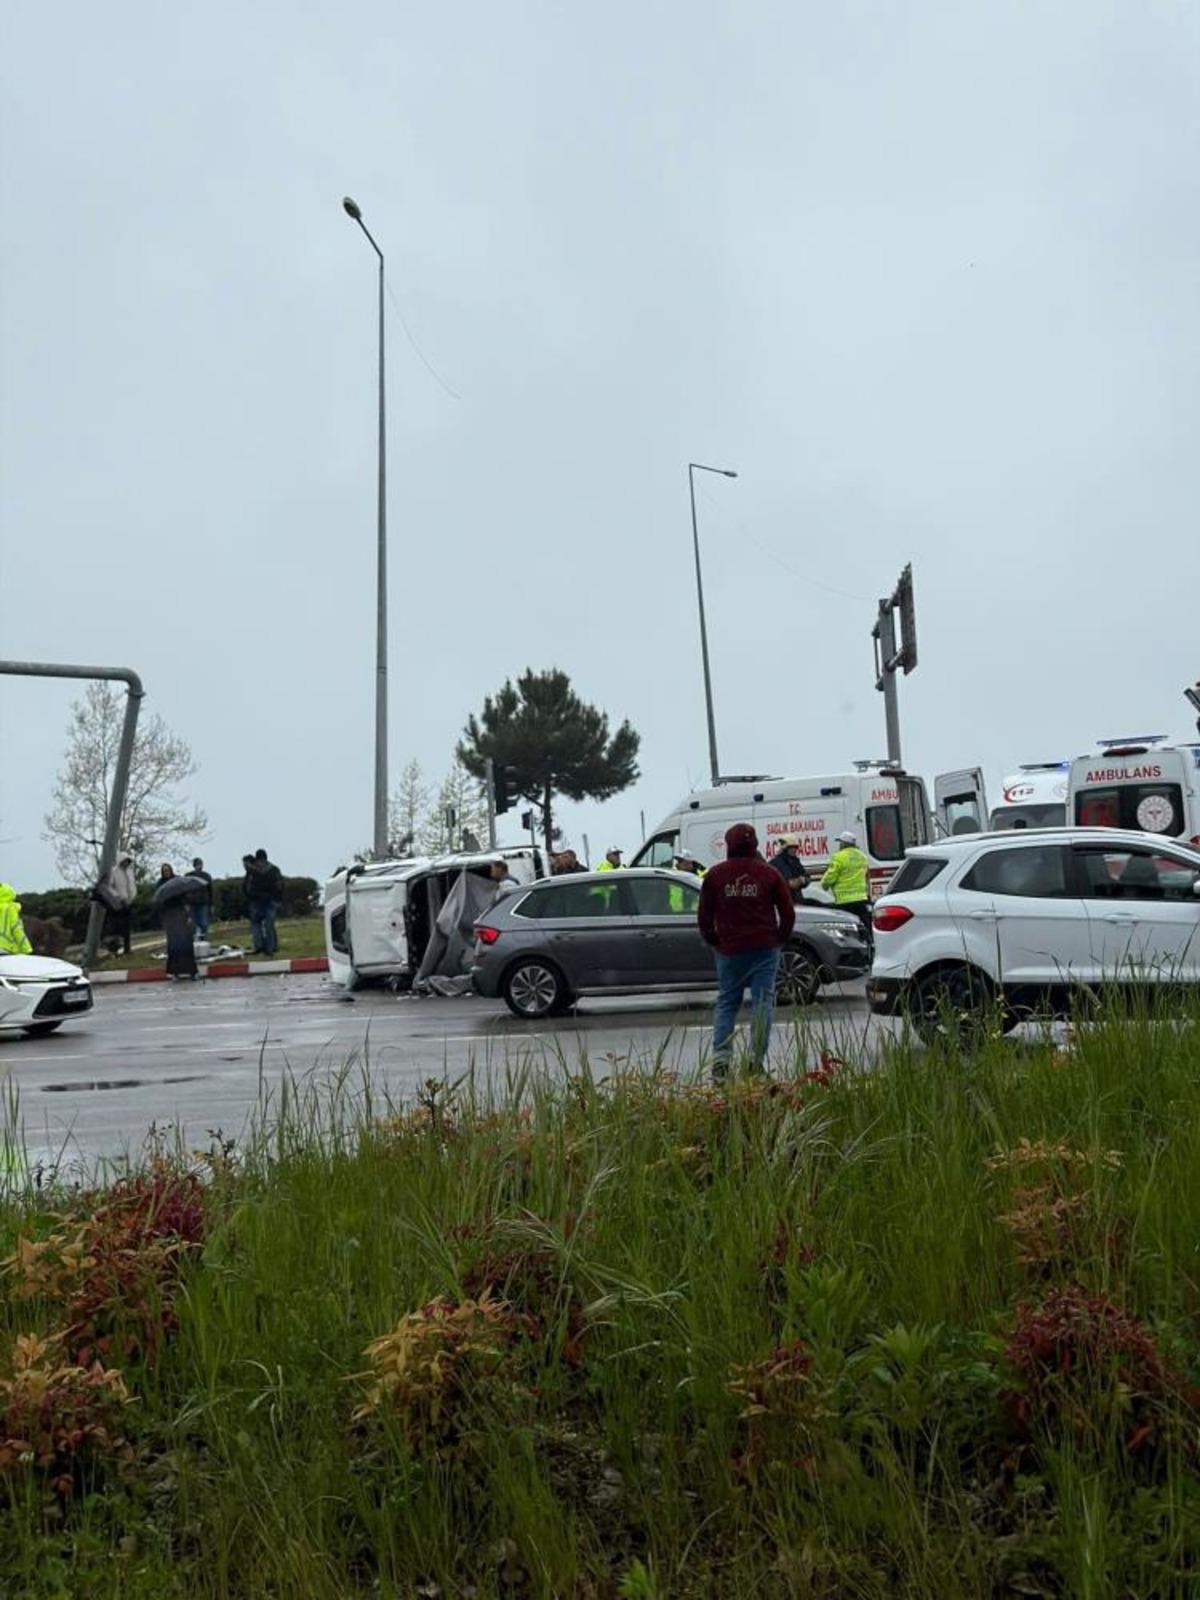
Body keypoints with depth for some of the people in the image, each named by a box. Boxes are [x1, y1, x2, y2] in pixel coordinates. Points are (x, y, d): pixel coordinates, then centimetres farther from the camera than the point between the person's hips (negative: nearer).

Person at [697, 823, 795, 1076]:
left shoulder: (715, 874, 1)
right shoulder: (768, 873, 0)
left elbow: (704, 914, 5)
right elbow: (788, 912, 3)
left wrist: (712, 941, 18)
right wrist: (780, 939, 16)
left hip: (729, 949, 1)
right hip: (764, 949, -1)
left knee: (726, 1003, 9)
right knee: (762, 1003, 3)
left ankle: (720, 1058, -3)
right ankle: (756, 1060, -2)